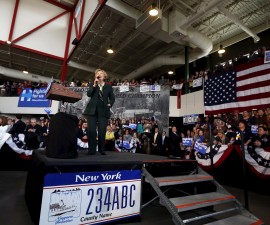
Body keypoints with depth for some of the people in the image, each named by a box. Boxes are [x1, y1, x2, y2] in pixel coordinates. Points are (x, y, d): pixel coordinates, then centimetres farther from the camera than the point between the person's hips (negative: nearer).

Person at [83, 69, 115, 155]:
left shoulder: (108, 86, 13)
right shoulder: (92, 85, 14)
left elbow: (112, 98, 15)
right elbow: (88, 94, -3)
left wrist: (110, 104, -1)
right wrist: (94, 85, -9)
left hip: (103, 111, 0)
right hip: (92, 110, 1)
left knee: (102, 131, -2)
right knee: (91, 130, -5)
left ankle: (101, 150, 9)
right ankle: (91, 150, 3)